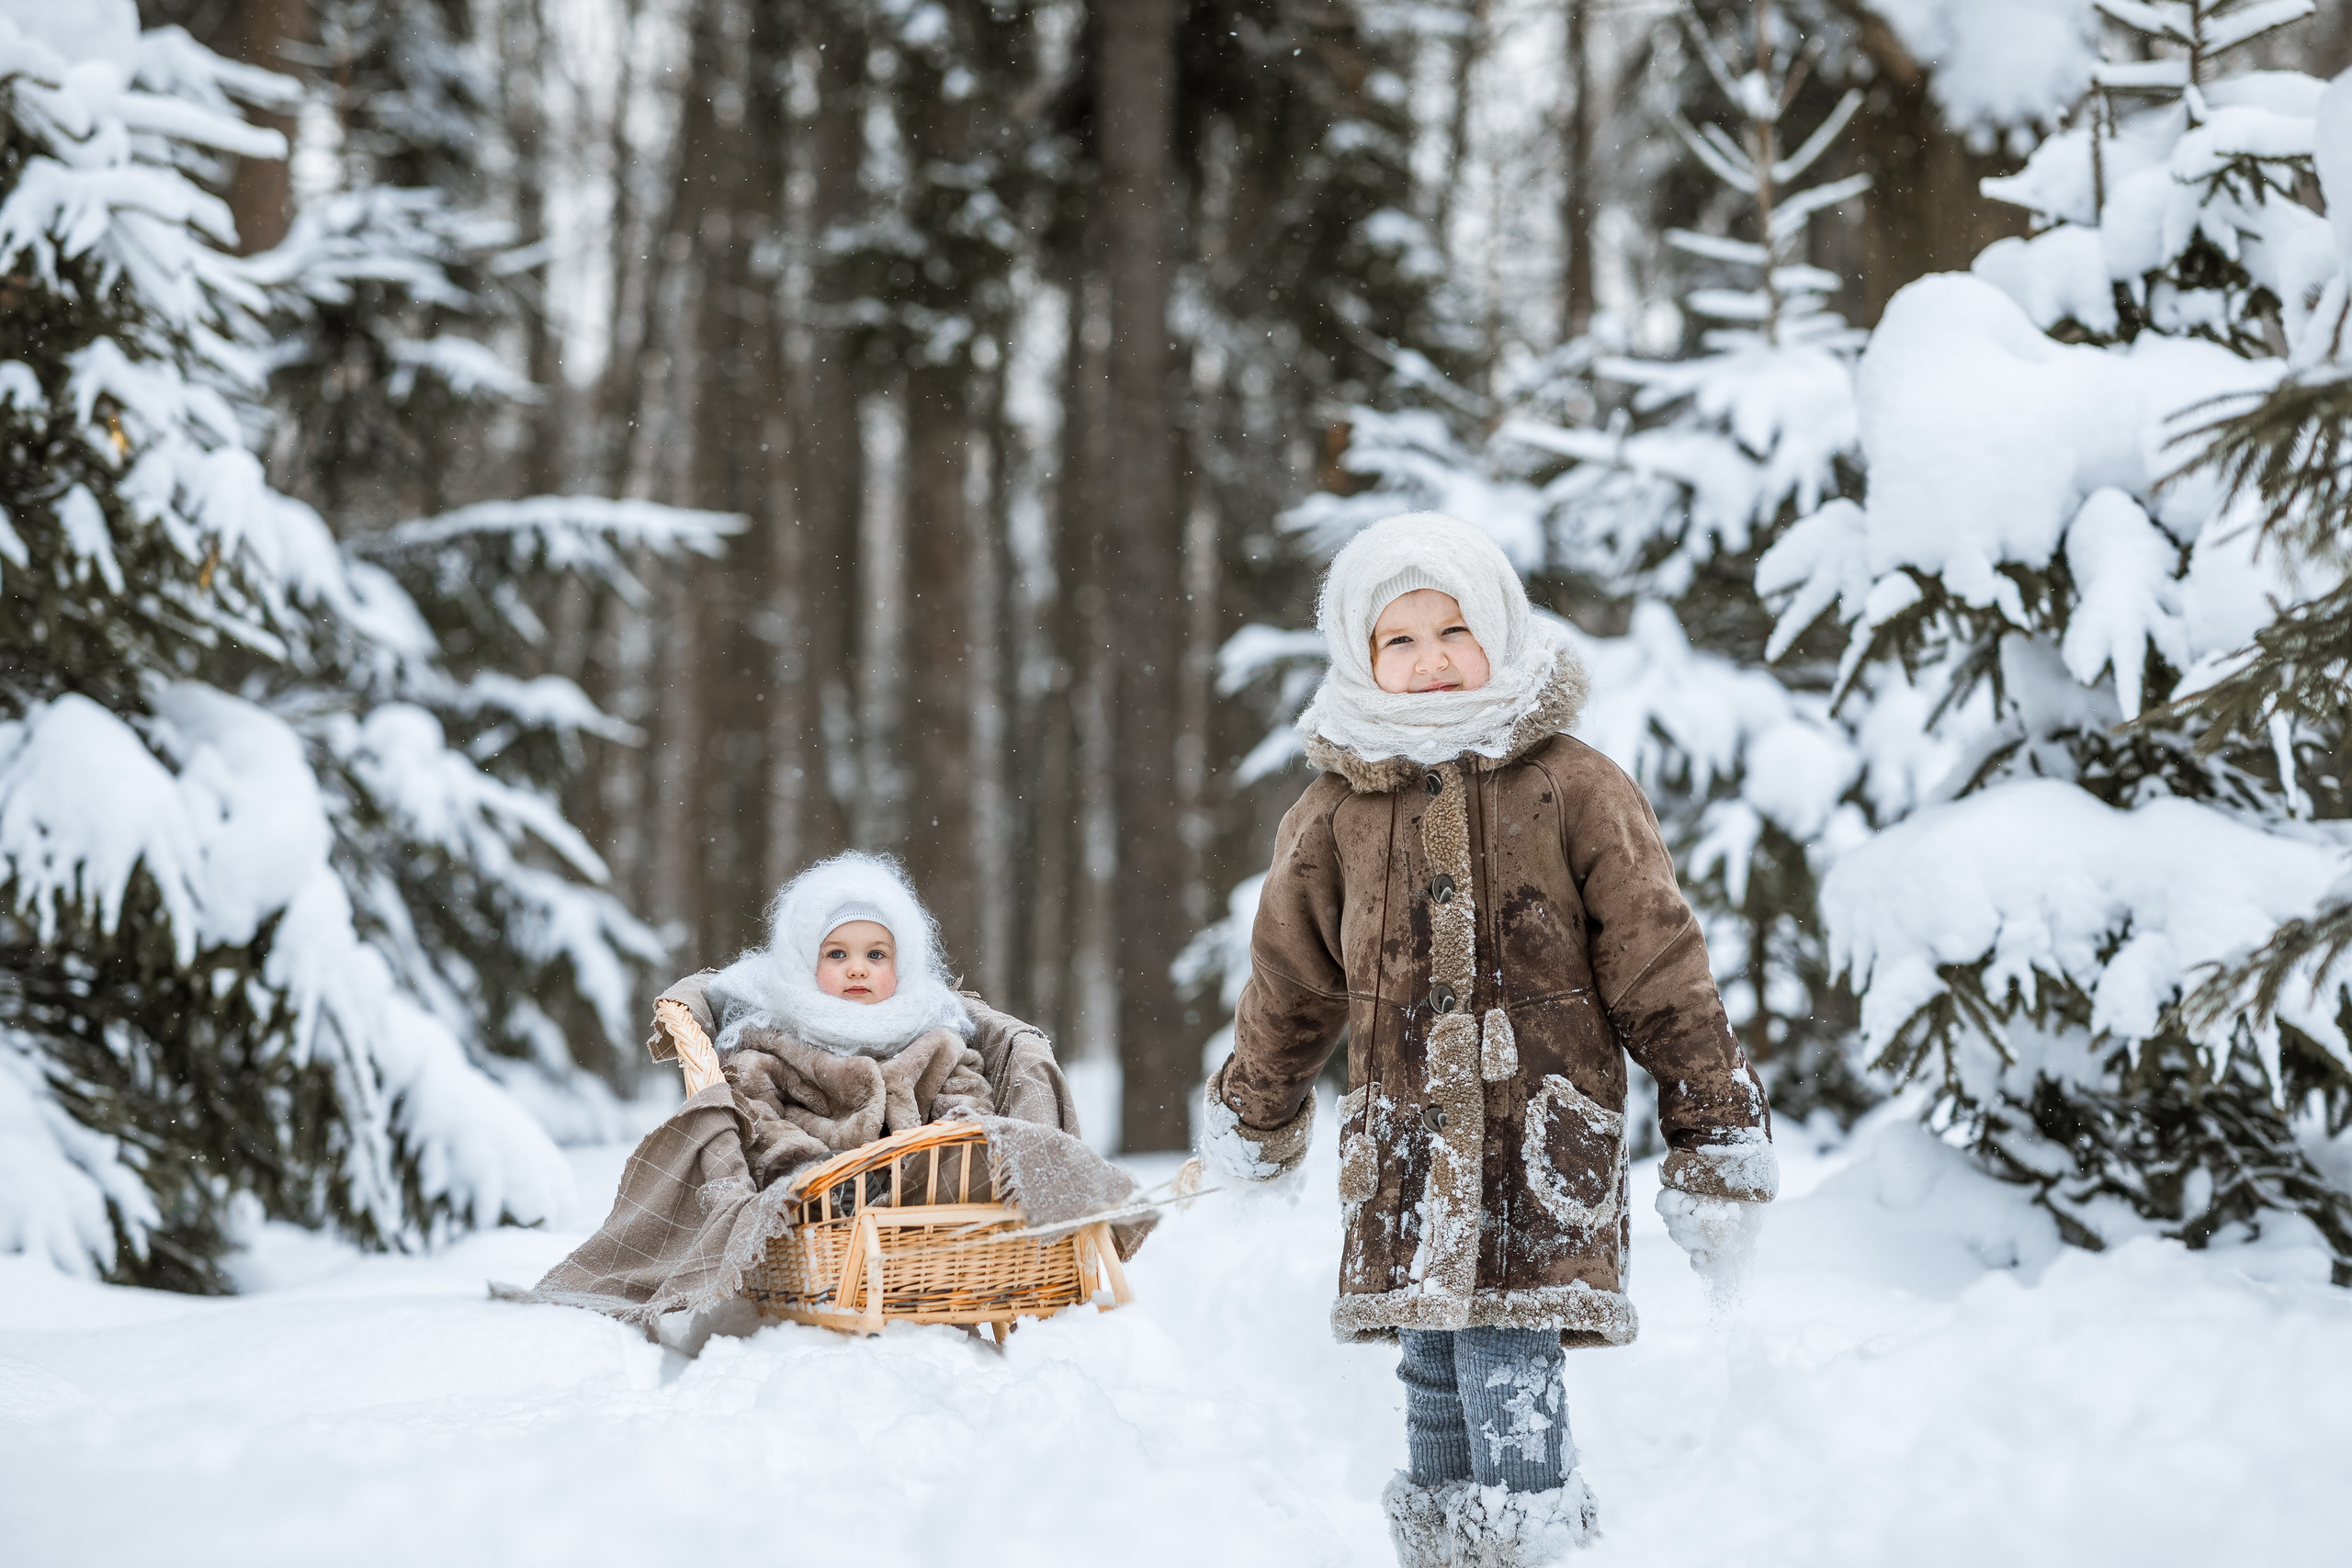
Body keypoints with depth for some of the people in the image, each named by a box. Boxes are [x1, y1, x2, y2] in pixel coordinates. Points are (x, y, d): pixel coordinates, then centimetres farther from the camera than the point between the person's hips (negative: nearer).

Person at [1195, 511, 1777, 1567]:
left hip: (1542, 1131, -3)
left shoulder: (1574, 789, 1)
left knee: (1507, 1368, -13)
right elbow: (1290, 983, 22)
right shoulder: (1335, 813, 8)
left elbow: (1659, 966, 3)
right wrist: (1252, 1122, 31)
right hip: (1405, 1141, 3)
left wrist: (1716, 1132, 3)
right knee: (1432, 1375, 5)